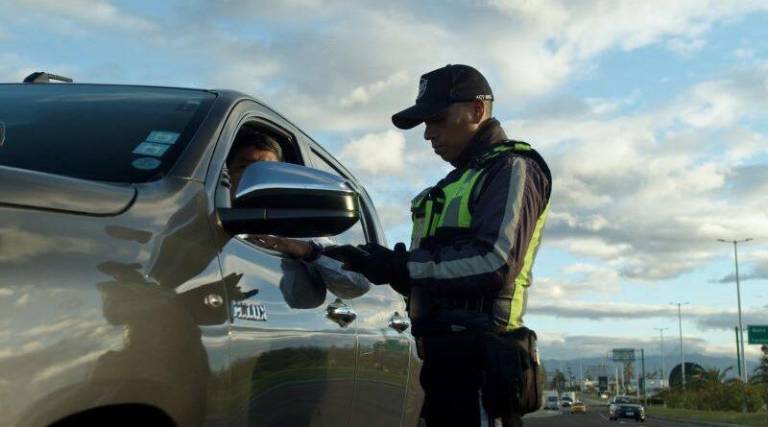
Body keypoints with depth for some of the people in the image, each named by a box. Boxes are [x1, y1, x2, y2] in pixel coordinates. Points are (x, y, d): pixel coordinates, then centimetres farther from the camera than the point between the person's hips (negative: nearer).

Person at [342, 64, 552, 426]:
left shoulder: (511, 169, -5)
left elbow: (494, 263, -20)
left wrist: (401, 266, -16)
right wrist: (391, 266, 4)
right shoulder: (459, 182, 24)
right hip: (448, 356, 9)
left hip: (476, 359, -9)